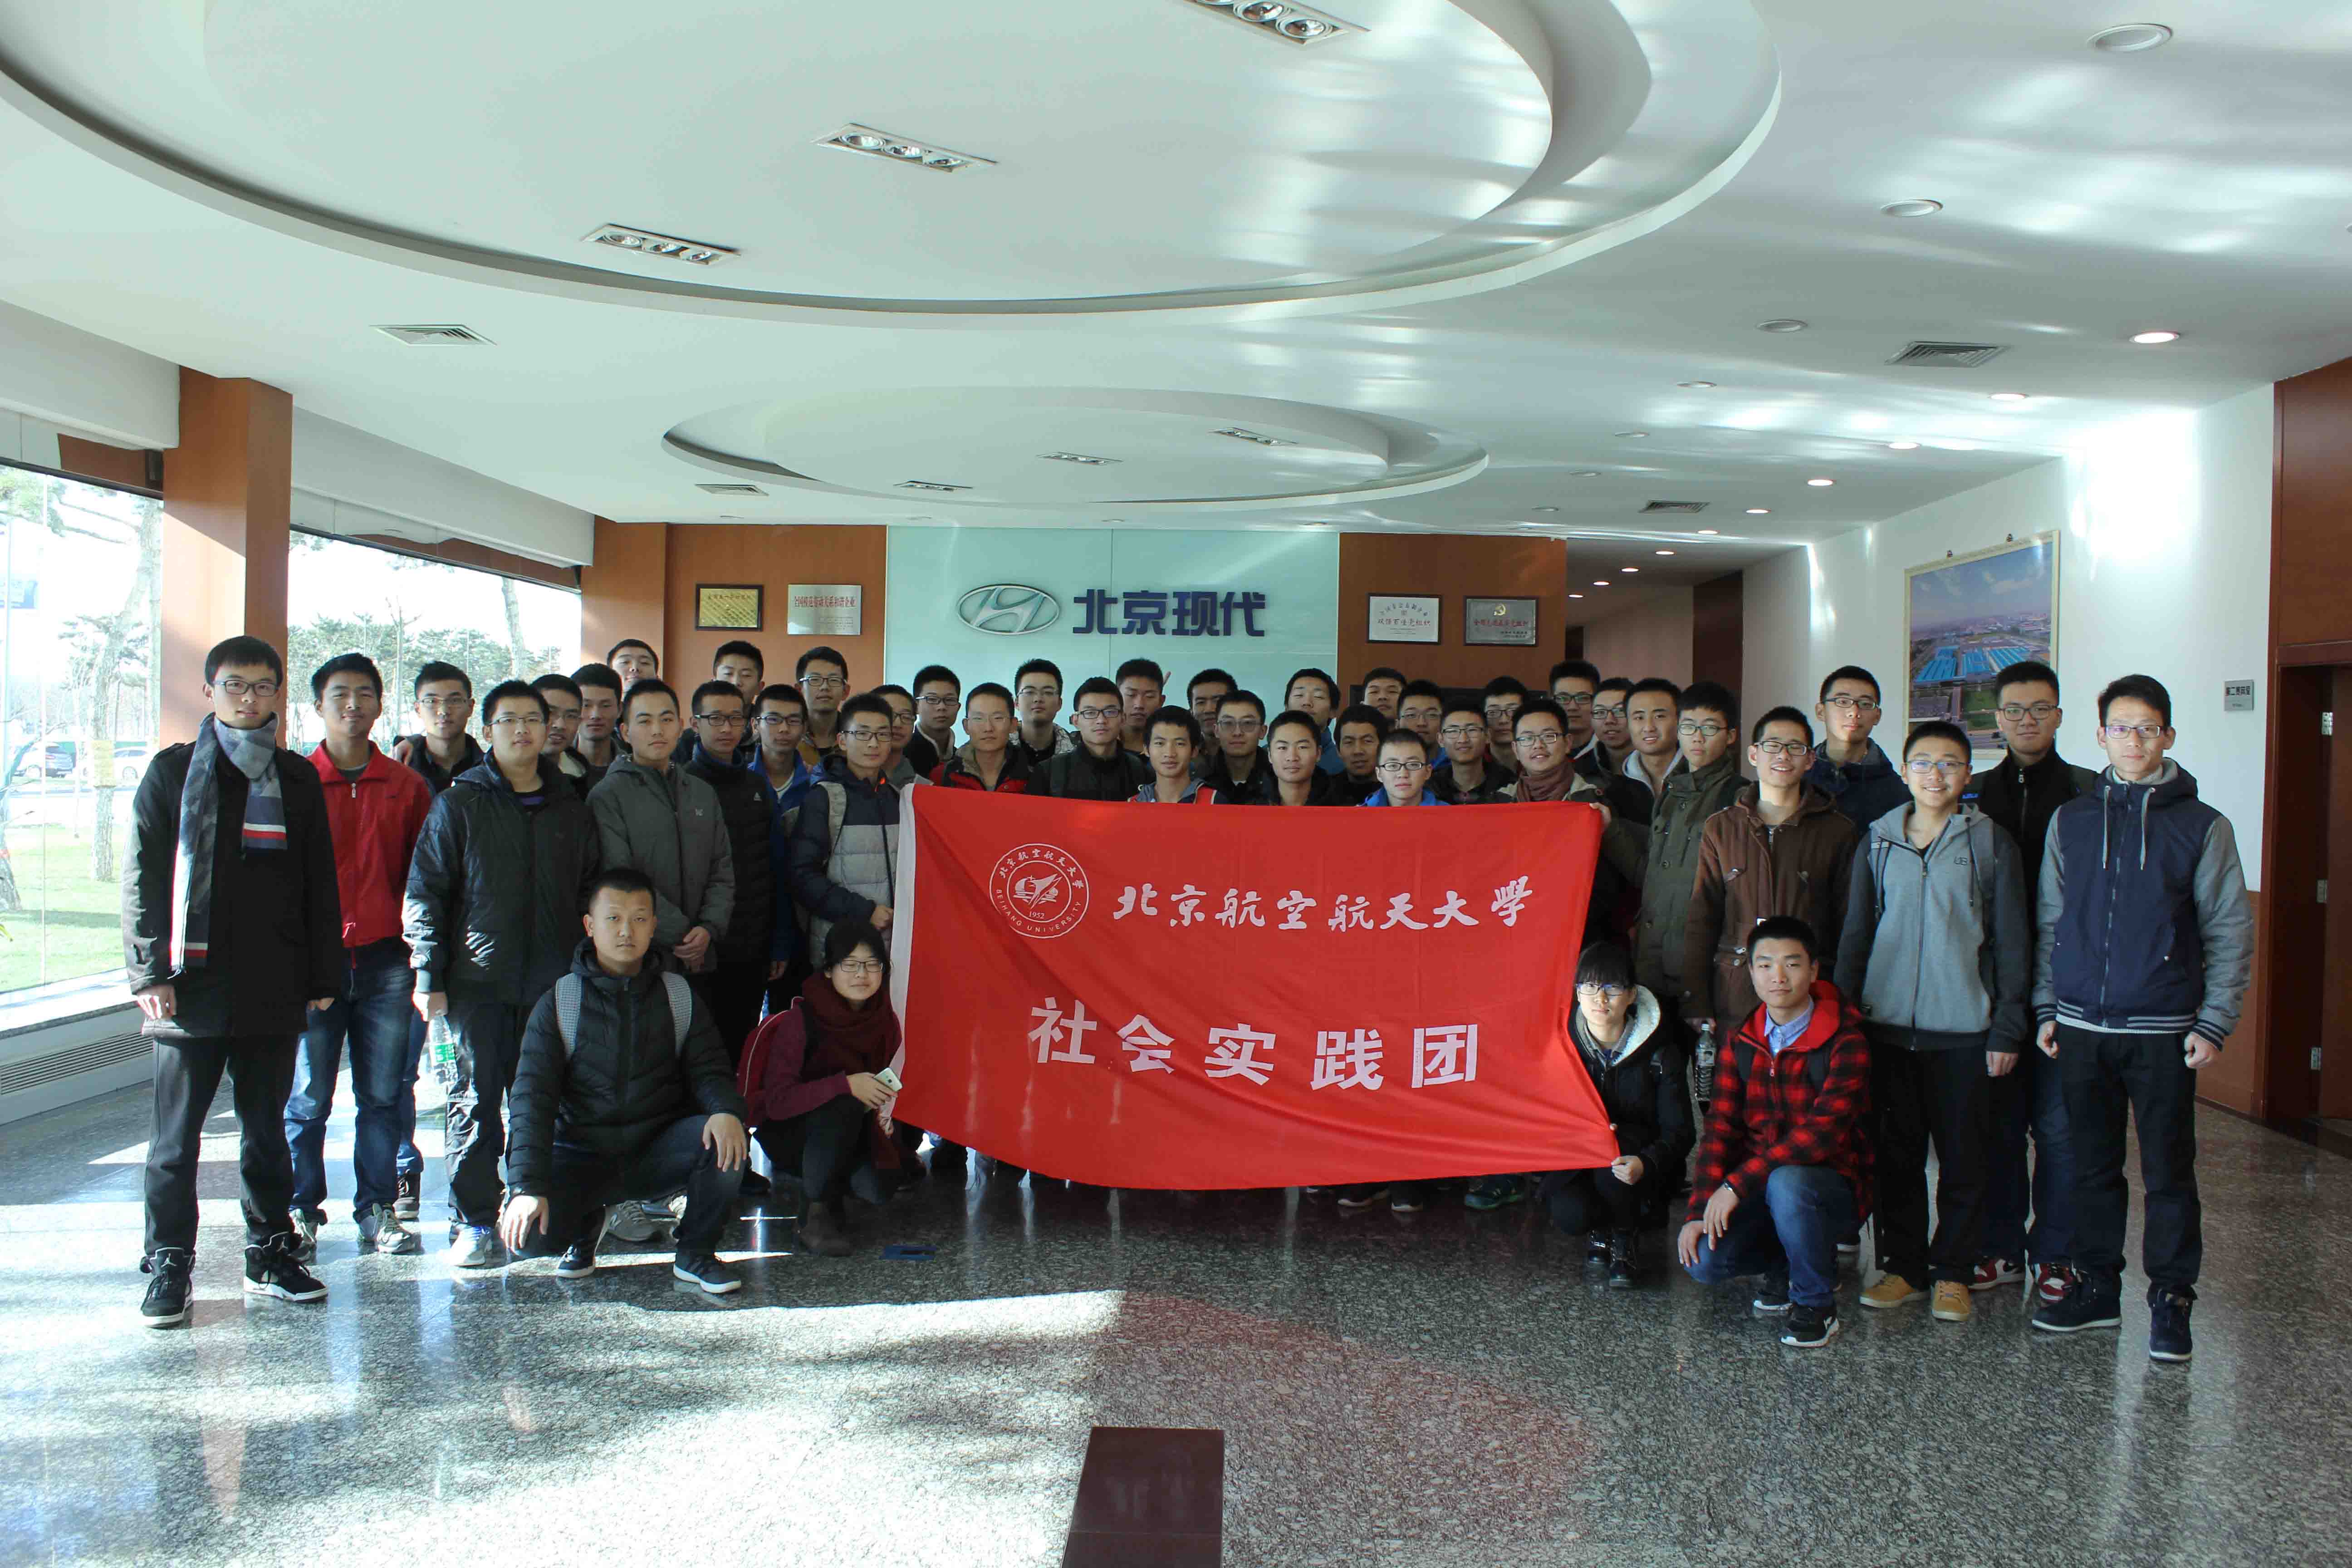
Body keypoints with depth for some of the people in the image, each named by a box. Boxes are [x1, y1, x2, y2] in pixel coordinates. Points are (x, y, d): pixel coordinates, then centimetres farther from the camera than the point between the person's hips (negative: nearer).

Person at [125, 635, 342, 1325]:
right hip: (192, 986, -2)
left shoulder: (297, 779, 11)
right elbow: (143, 879, -1)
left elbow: (319, 886, 13)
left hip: (273, 989, 3)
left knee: (266, 1127, 11)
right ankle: (168, 1268, 10)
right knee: (177, 1135, 2)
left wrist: (323, 977, 8)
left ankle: (270, 1254, 20)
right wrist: (150, 971, -9)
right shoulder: (174, 771, 4)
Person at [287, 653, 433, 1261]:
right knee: (307, 1095, 2)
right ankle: (301, 1214, 13)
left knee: (384, 1092, 5)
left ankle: (378, 1210, 15)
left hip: (385, 959, 1)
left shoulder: (406, 786, 9)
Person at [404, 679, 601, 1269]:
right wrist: (428, 974, -7)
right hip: (478, 981, -3)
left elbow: (591, 896, 18)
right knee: (476, 1099, -2)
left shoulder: (571, 811, 13)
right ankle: (474, 1222, 6)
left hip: (553, 983, 3)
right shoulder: (459, 804, 4)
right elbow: (425, 894, 0)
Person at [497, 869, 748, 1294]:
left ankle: (695, 1254, -5)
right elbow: (532, 1096, -6)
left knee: (726, 1141, -30)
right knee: (526, 1233, -27)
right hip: (584, 1156, -1)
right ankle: (587, 1224, 11)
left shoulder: (679, 996, 4)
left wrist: (726, 1111, -25)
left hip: (659, 1152, 1)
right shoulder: (559, 1002, -1)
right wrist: (527, 1187, -19)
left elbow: (708, 1068, 1)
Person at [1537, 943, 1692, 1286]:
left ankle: (1626, 1236, -4)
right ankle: (1600, 1228, 11)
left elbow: (1679, 1131, -12)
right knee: (1570, 1214, -31)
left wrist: (1645, 1164, -33)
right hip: (1575, 1161, 1)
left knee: (1615, 1146, -36)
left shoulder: (1659, 1051, -10)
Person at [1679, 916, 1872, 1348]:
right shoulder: (1742, 1044, 4)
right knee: (1704, 1261, -19)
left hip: (1832, 1186, -4)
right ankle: (1787, 1261, 14)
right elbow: (1720, 1129, 0)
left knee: (1786, 1183, -38)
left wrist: (1738, 1183, -28)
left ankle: (1816, 1303, -11)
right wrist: (1699, 1211, -12)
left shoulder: (1846, 1044, -15)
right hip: (1759, 1188, 5)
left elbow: (1823, 1133, -25)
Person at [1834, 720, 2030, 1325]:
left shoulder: (1990, 843, 1)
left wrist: (2008, 1026, -4)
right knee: (1896, 1153, 9)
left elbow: (2011, 941, 1)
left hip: (1963, 1027, -2)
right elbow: (1855, 934, 10)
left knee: (1963, 1156, 5)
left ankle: (1953, 1273, 17)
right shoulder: (1878, 842, 7)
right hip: (1887, 1022, 2)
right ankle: (1902, 1265, 20)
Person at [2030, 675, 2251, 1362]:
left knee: (2168, 1170, 3)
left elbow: (2230, 932, 1)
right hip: (2081, 1028, 3)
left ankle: (2170, 1300, 14)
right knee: (2093, 1165, 11)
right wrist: (2047, 1007, 6)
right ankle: (2097, 1286, 22)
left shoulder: (2202, 826, 0)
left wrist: (2214, 1022, -6)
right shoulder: (2071, 821, 7)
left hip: (2163, 1033, -2)